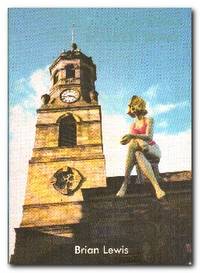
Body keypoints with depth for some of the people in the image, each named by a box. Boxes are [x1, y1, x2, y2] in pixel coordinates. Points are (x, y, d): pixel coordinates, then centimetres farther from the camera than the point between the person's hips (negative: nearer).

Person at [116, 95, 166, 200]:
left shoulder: (149, 120, 3)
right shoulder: (133, 124, 18)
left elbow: (149, 137, -15)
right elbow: (129, 139, 3)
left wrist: (133, 136, -29)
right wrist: (125, 140, -23)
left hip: (153, 150, -3)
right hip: (140, 152, 4)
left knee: (135, 141, -36)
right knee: (138, 154, -36)